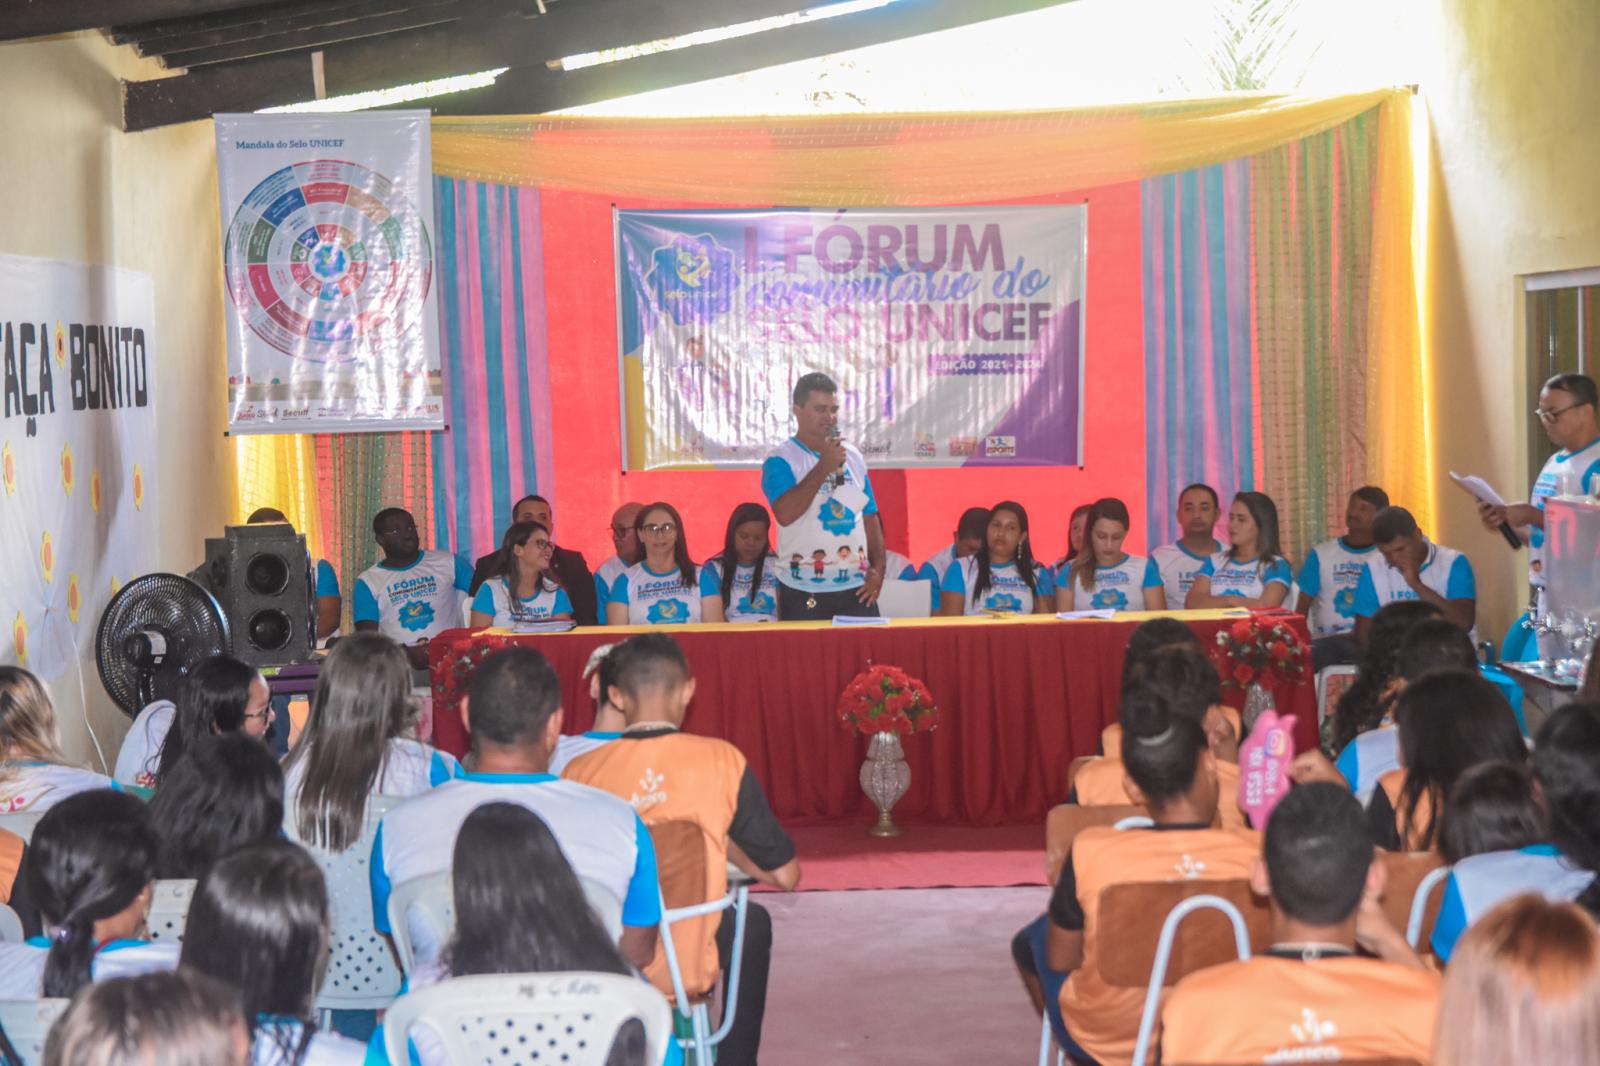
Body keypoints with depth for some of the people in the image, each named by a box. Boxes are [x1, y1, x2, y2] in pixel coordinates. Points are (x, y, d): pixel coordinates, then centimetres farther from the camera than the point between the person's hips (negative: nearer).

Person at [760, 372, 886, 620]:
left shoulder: (853, 456, 12)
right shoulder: (780, 461, -5)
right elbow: (785, 514, -21)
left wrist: (878, 567, 5)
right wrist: (824, 466, -17)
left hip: (857, 590, 4)